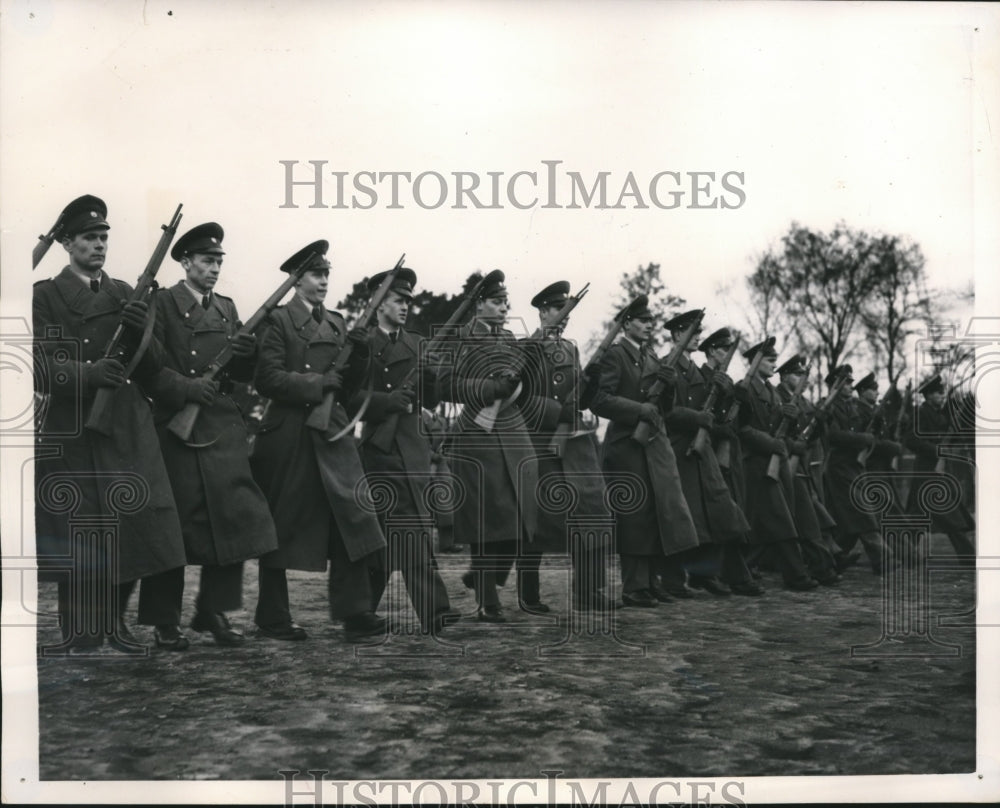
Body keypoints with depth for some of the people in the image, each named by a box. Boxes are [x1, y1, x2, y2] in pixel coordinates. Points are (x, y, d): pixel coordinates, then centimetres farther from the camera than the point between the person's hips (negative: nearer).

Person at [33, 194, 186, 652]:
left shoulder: (125, 294, 17)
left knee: (132, 528, 0)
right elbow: (41, 369, -7)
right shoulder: (45, 296, 4)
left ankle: (114, 623, 18)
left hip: (127, 430, 4)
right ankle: (80, 638, 6)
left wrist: (142, 331, -8)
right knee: (77, 539, -5)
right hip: (72, 433, -4)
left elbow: (154, 370, 12)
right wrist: (88, 373, -25)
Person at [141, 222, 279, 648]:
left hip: (223, 427, 5)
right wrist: (186, 387, -19)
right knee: (175, 523, 0)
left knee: (235, 517, -1)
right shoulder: (162, 303, 1)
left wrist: (246, 354, -4)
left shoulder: (227, 308, 17)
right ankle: (166, 618, 11)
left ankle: (214, 610, 11)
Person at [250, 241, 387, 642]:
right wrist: (316, 384, -16)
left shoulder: (336, 323, 16)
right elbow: (268, 378, -12)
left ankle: (356, 613, -1)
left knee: (350, 517, -4)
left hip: (332, 435, 5)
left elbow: (349, 386, 15)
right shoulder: (278, 321, -2)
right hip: (288, 438, -5)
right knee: (280, 528, 3)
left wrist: (358, 354, -3)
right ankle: (273, 617, 14)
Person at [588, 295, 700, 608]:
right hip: (628, 446, -8)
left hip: (656, 445, 8)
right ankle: (634, 588, 2)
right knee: (636, 517, -6)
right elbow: (599, 401, -16)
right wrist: (640, 409, -18)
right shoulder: (615, 355, -6)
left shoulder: (650, 357, 18)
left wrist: (668, 385, -1)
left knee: (661, 513, 6)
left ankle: (652, 582, 14)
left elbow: (665, 406, 20)